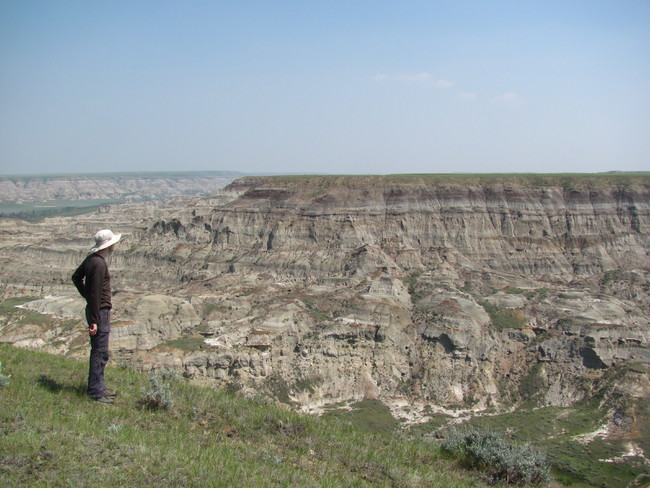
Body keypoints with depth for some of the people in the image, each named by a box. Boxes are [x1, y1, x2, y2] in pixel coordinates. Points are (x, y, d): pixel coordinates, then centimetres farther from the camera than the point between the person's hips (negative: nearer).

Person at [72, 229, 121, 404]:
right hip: (100, 311, -10)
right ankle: (96, 392, 3)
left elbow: (76, 277, 23)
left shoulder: (91, 258, 9)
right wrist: (94, 321, -22)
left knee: (99, 351, 17)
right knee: (100, 353, -3)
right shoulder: (99, 263, -21)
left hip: (94, 308, 10)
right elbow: (96, 293, -23)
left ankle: (98, 388, 27)